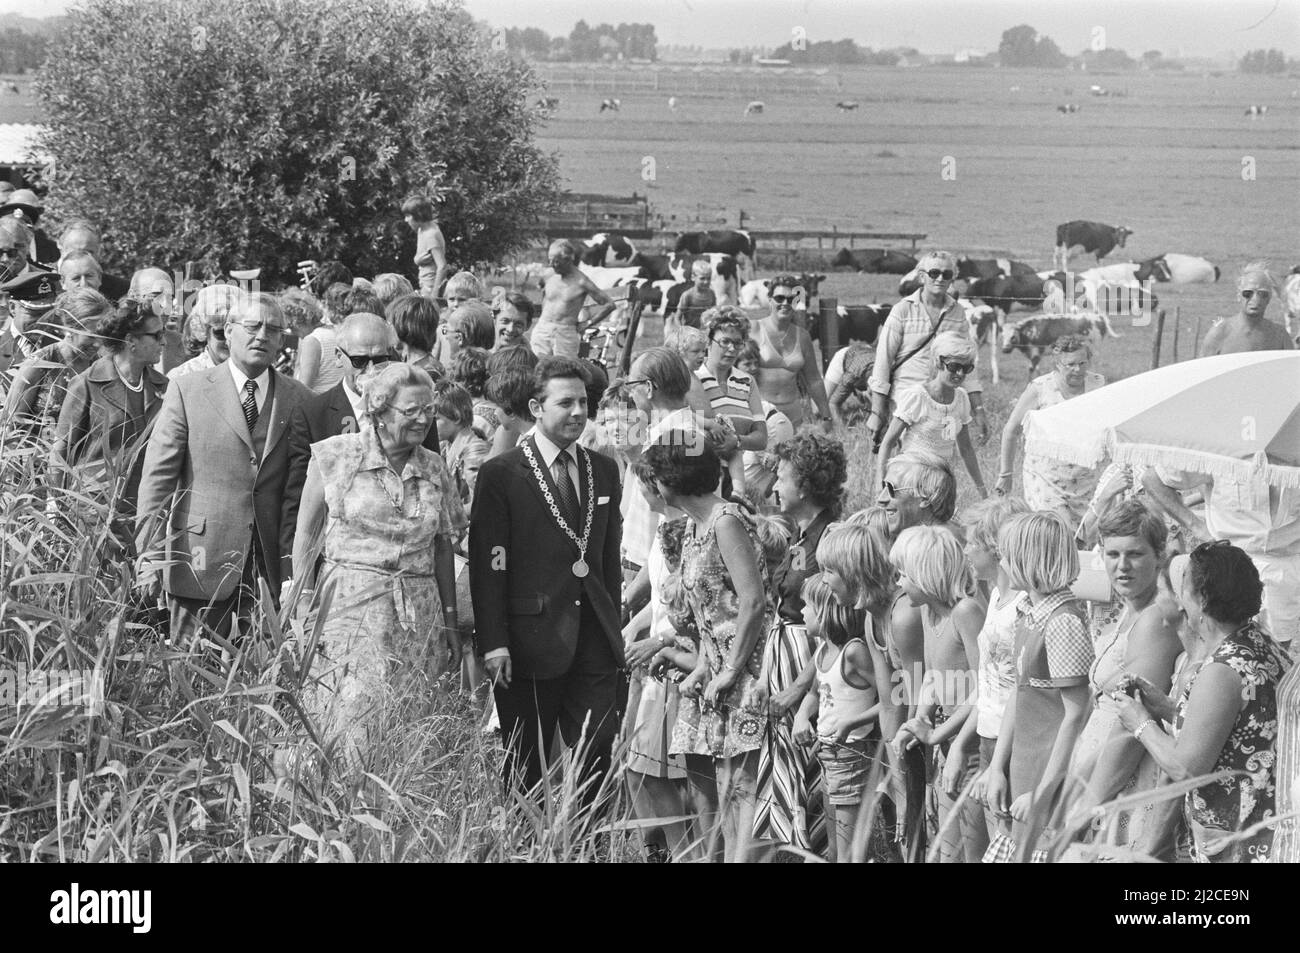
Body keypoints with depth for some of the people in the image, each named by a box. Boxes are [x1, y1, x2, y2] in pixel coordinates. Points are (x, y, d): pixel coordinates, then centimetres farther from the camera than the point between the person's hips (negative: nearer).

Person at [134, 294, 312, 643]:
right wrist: (151, 555, -6)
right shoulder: (188, 391, 3)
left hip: (273, 563, 2)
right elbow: (158, 475, 0)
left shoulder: (299, 399, 9)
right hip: (202, 559, -2)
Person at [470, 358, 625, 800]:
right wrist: (494, 644, -14)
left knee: (595, 761, 1)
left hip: (596, 642, 4)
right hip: (532, 642, -4)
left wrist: (615, 627, 11)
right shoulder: (501, 475, -4)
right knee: (527, 769, 3)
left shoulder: (604, 471, 13)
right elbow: (487, 566, -8)